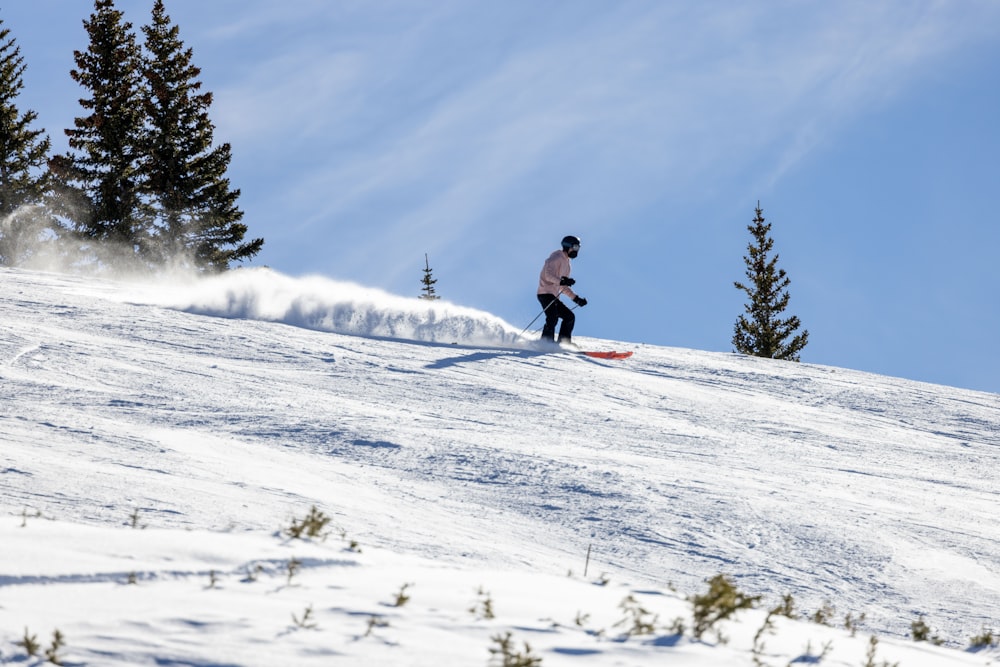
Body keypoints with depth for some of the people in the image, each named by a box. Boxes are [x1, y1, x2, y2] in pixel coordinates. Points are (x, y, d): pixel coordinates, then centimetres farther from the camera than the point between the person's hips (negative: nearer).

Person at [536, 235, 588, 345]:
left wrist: (576, 298, 21)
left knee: (570, 317, 8)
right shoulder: (557, 257, -3)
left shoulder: (566, 263, 25)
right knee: (553, 318, -25)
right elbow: (548, 275, -19)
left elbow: (563, 287, 29)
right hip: (546, 293, -10)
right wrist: (561, 281, -36)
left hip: (554, 296, 10)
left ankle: (564, 343, 5)